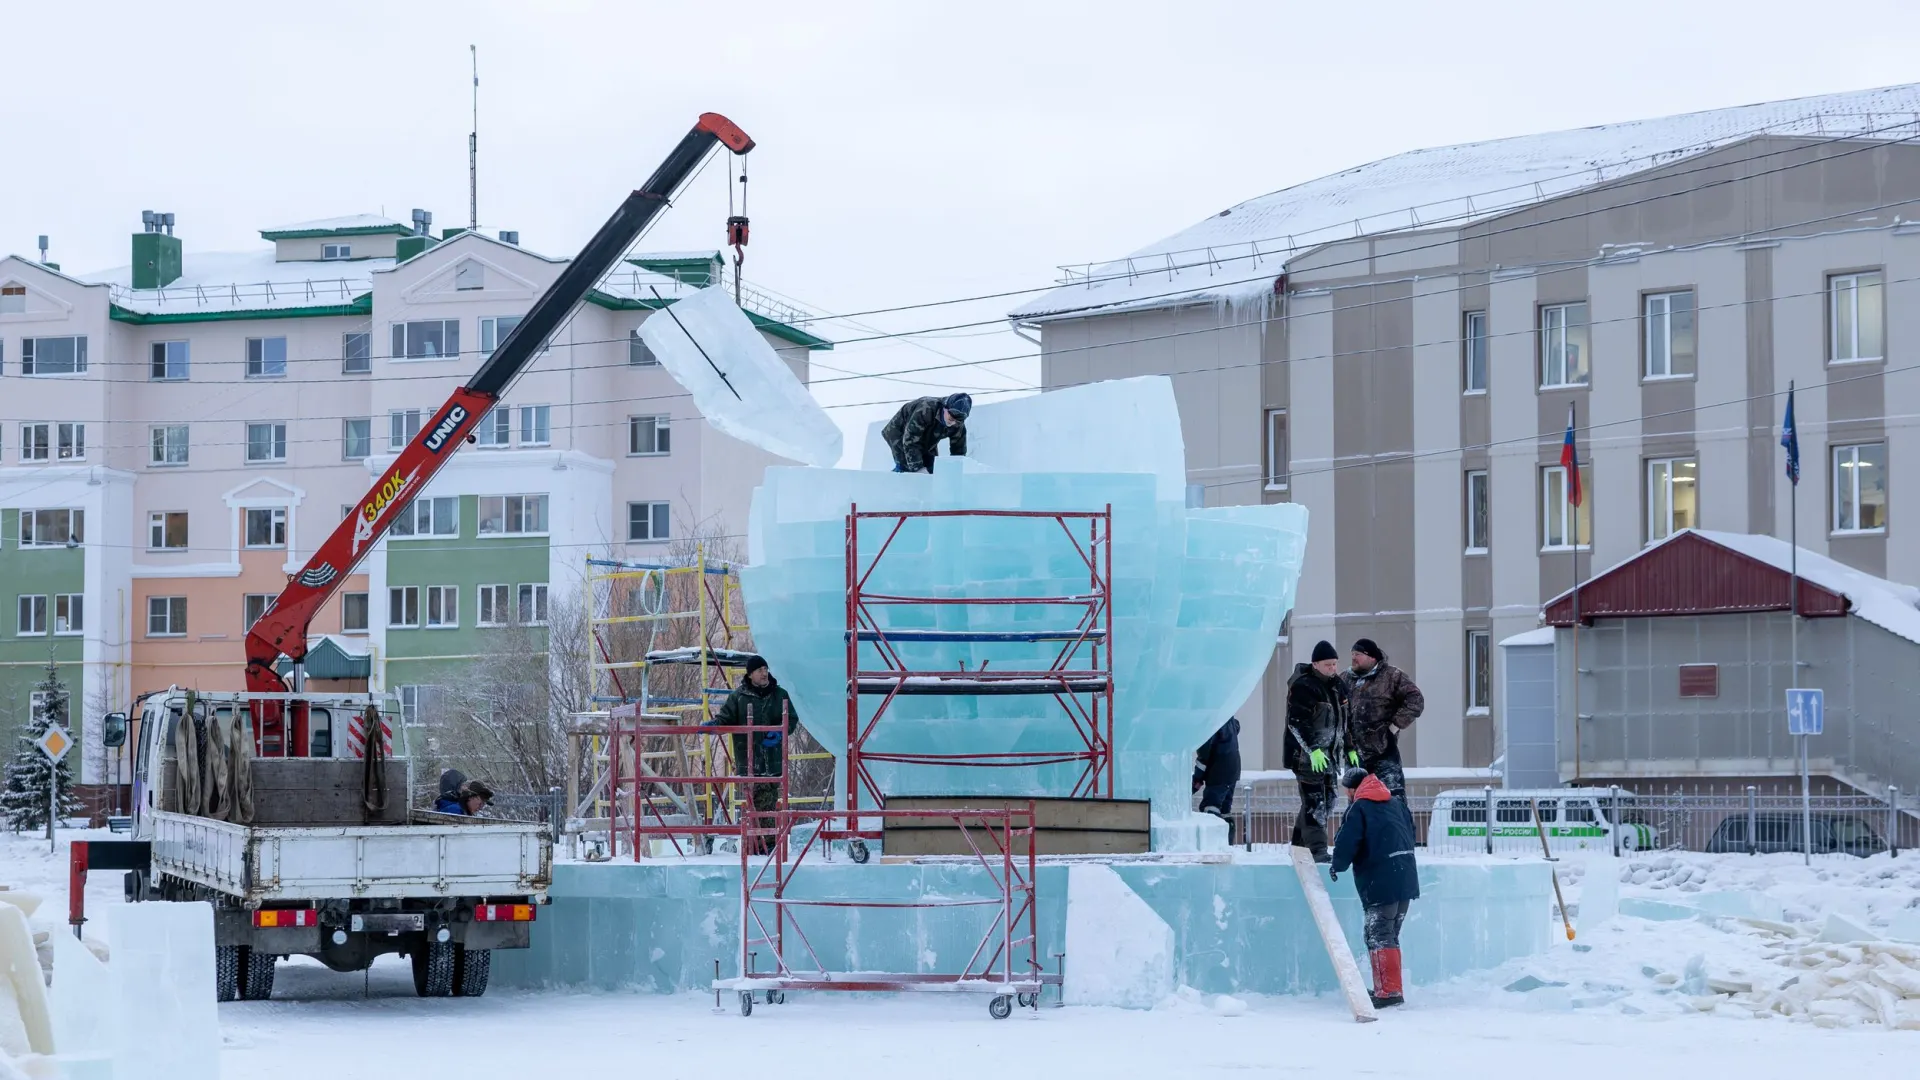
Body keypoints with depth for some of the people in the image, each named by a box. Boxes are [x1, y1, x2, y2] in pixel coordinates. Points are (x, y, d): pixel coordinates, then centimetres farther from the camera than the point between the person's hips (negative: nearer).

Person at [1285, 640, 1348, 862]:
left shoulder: (1336, 686, 13)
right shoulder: (1303, 687, -14)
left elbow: (1344, 719, 22)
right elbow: (1296, 723, -19)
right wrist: (1313, 750, -25)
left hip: (1327, 754, 9)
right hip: (1306, 754, -9)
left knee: (1327, 801, 11)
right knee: (1314, 802, -14)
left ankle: (1300, 844, 22)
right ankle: (1317, 849, -17)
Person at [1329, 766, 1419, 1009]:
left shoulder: (1358, 809, -8)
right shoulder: (1397, 803, 15)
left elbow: (1346, 844, -10)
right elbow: (1410, 836, 21)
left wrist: (1338, 866, 8)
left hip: (1381, 883, -8)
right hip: (1406, 880, 8)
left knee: (1379, 937, -5)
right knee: (1390, 936, 18)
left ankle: (1389, 992, -12)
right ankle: (1390, 987, 23)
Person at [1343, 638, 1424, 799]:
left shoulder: (1391, 676, -1)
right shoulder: (1347, 680, 12)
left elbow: (1415, 701, -7)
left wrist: (1395, 725, -11)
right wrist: (1349, 748, -3)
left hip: (1384, 752, -5)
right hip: (1355, 755, 5)